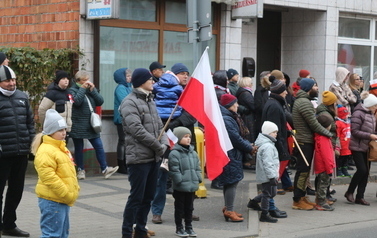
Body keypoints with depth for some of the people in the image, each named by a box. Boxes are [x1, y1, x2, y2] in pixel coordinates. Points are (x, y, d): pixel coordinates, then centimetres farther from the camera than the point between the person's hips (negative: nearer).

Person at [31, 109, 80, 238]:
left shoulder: (61, 148, 16)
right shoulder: (45, 151, -18)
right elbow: (48, 176, -25)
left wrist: (74, 189, 14)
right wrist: (65, 193, -22)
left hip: (63, 200, 10)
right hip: (52, 200, -10)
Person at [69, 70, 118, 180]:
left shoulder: (91, 89, 12)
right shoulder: (73, 90, -4)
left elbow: (100, 101, 1)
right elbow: (77, 101, -23)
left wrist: (92, 89, -7)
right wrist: (83, 88, -15)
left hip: (91, 124, 5)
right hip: (78, 125, -5)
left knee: (99, 146, -1)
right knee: (79, 148, 5)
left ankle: (105, 169, 1)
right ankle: (81, 170, 16)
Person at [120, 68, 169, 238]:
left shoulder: (150, 101, 16)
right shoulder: (130, 102, -10)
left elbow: (159, 125, 15)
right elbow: (137, 130, -18)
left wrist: (164, 143, -4)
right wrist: (158, 146, -13)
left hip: (154, 157, 8)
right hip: (139, 157, -8)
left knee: (148, 196, 13)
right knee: (136, 197, -6)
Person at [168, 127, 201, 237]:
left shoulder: (193, 153, 11)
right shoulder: (174, 153, -13)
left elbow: (197, 168, 16)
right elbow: (174, 170, -16)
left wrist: (198, 179, 8)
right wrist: (179, 181, -18)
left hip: (192, 186, 7)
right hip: (180, 187, -7)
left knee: (189, 207, 15)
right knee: (179, 208, 5)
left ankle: (189, 227, 24)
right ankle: (179, 228, 14)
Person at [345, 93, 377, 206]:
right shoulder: (358, 114, -14)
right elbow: (355, 131, -19)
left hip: (366, 147, 8)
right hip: (357, 147, -8)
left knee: (366, 172, 6)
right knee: (362, 170, -14)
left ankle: (359, 197, 13)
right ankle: (349, 192, 4)